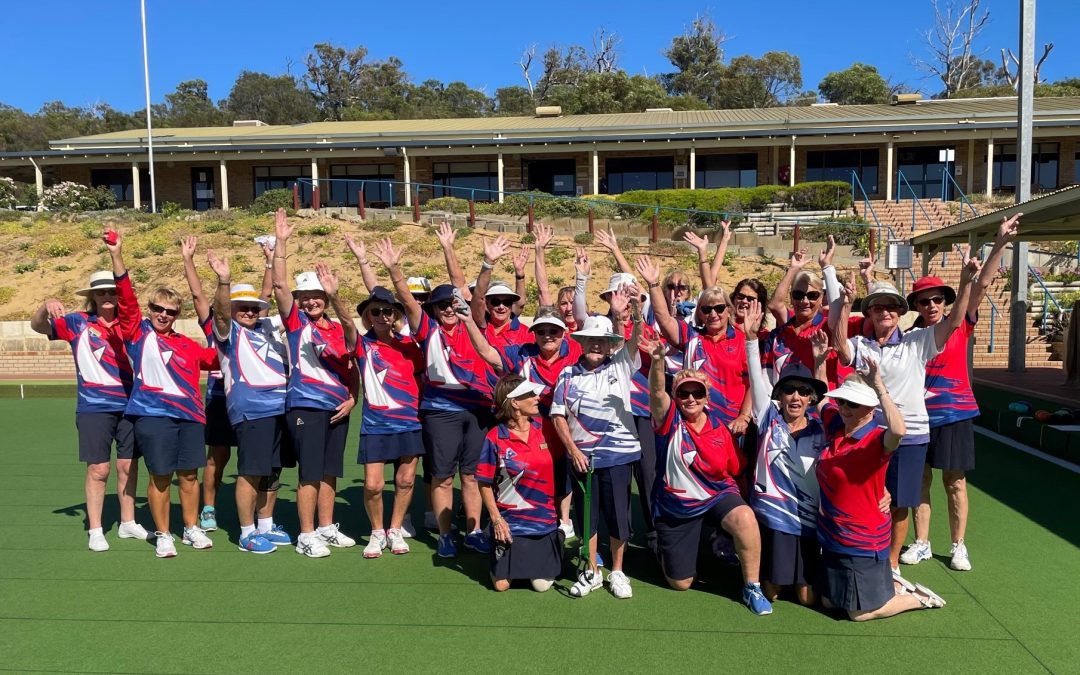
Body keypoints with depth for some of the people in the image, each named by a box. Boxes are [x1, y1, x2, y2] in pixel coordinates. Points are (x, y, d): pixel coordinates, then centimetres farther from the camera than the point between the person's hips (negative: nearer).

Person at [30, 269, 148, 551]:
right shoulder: (78, 323, 1)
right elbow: (37, 325, -4)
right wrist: (46, 306, -25)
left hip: (129, 405, 3)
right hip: (94, 408, -3)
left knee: (128, 466, 10)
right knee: (98, 469, 1)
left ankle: (128, 523, 24)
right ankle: (95, 530, 13)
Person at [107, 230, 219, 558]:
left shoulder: (186, 344, 17)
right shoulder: (138, 332, 7)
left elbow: (215, 357, 22)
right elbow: (126, 297, -3)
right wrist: (117, 255, -13)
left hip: (190, 414, 4)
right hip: (152, 414, -3)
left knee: (189, 474, 9)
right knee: (160, 476, 2)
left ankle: (192, 528, 26)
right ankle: (162, 535, 18)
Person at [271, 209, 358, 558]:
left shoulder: (339, 329, 9)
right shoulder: (295, 322, -1)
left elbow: (351, 368, 12)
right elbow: (279, 285, -12)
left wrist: (352, 398, -6)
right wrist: (281, 242, -18)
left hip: (338, 408, 5)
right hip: (306, 407, -4)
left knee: (330, 472, 12)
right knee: (310, 473, -2)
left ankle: (326, 528, 24)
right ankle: (306, 536, 8)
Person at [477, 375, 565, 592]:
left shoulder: (542, 430, -1)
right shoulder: (495, 438, -12)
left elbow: (557, 472, 10)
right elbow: (484, 484, -6)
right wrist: (496, 519, -9)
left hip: (546, 523, 3)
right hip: (510, 523, -2)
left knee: (542, 584, 4)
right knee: (502, 584, 2)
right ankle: (501, 562, 32)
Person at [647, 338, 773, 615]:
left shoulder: (719, 427, -5)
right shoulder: (670, 419, -11)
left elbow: (734, 470, 7)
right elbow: (656, 391, -32)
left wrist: (731, 497, -2)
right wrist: (657, 361, -50)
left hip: (716, 496, 1)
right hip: (675, 506, 0)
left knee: (744, 518, -36)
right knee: (680, 583, 7)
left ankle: (752, 588, -16)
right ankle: (666, 547, 42)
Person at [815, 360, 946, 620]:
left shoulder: (877, 440, -21)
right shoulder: (838, 427, 0)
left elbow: (898, 431, -47)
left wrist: (879, 387, -43)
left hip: (862, 544, -8)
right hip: (833, 538, 8)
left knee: (860, 613, 5)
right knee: (829, 602, 20)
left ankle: (918, 598, 28)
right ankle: (891, 586, 36)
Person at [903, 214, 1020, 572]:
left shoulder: (960, 326, -3)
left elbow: (982, 285, -10)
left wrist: (1000, 244, -18)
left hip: (955, 412, -1)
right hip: (919, 413, 1)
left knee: (955, 481, 7)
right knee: (920, 479, 8)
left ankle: (958, 546, 20)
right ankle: (921, 543, 20)